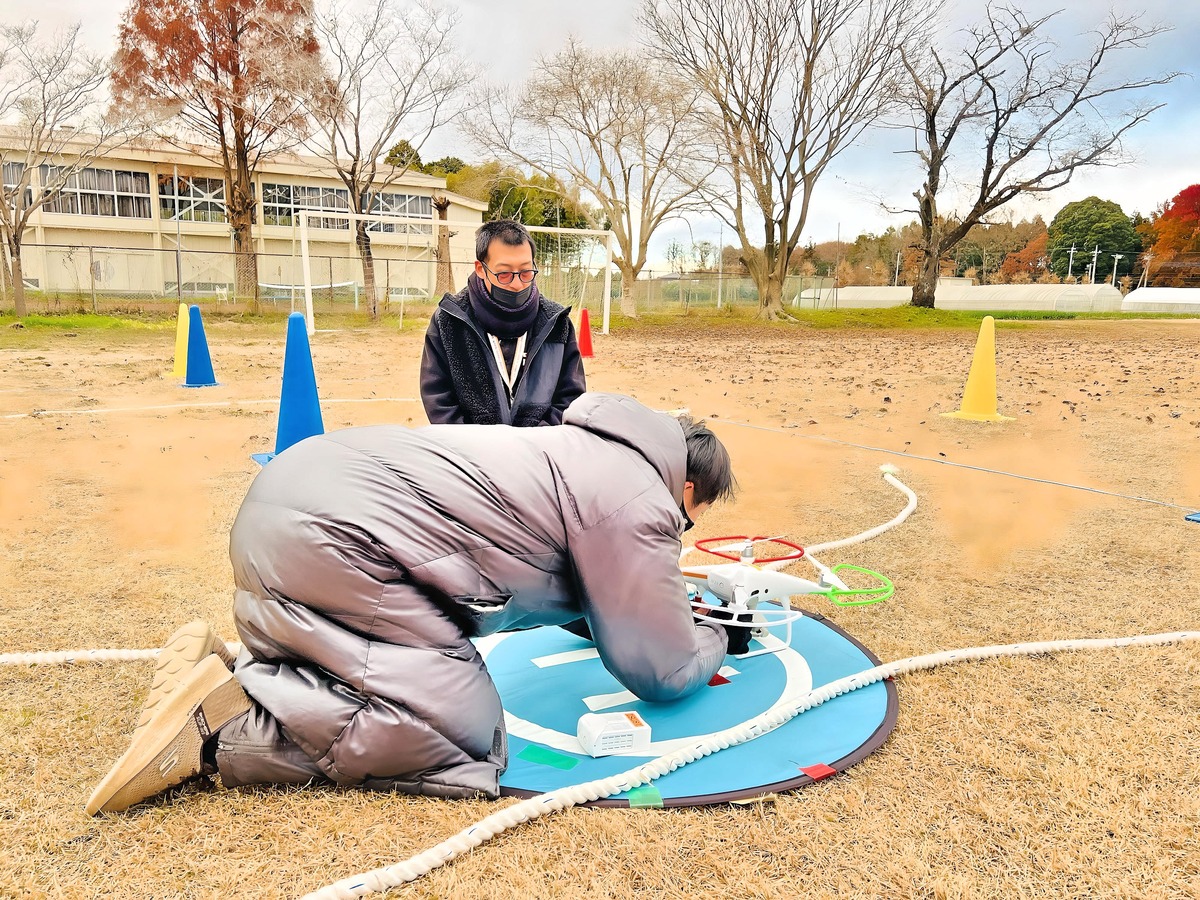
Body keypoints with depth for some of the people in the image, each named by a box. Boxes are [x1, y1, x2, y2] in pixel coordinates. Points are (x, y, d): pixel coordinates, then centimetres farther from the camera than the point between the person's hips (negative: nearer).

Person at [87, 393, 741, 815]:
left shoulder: (583, 450, 23)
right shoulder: (639, 503, -5)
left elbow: (574, 590, 39)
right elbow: (662, 672, 3)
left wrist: (674, 614, 37)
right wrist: (719, 639, 23)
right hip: (333, 541, -10)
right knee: (465, 740, -13)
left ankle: (225, 673, 6)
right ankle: (222, 722, -12)